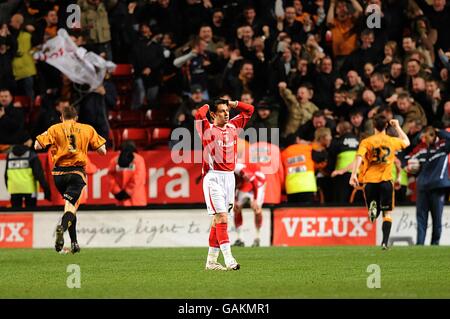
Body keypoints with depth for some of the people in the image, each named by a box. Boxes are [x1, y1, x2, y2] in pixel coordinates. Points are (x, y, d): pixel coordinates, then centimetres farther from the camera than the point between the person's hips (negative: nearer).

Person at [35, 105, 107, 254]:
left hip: (59, 172, 2)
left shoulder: (55, 129, 7)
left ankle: (74, 242, 17)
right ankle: (63, 227, -44)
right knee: (71, 206, -11)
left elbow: (38, 146, -2)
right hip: (77, 172, -2)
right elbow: (102, 150, 10)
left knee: (70, 205, 20)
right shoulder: (87, 129, 10)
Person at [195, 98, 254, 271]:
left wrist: (232, 103, 14)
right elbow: (199, 115, -22)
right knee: (222, 217, -14)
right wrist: (207, 106, -2)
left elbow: (249, 109, 22)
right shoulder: (208, 129, -3)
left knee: (218, 220, 8)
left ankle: (211, 261, 12)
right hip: (213, 177, -6)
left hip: (229, 177, 6)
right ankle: (228, 258, -22)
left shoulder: (233, 126, 13)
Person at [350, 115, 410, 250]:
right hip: (386, 181, 0)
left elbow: (359, 157, -16)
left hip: (370, 181, 0)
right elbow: (406, 142, 26)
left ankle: (372, 209, -24)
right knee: (387, 213, 7)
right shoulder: (392, 141, 5)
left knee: (374, 211, 13)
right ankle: (385, 242, -4)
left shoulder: (366, 142, -1)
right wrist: (397, 127, 33)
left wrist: (354, 174, -19)